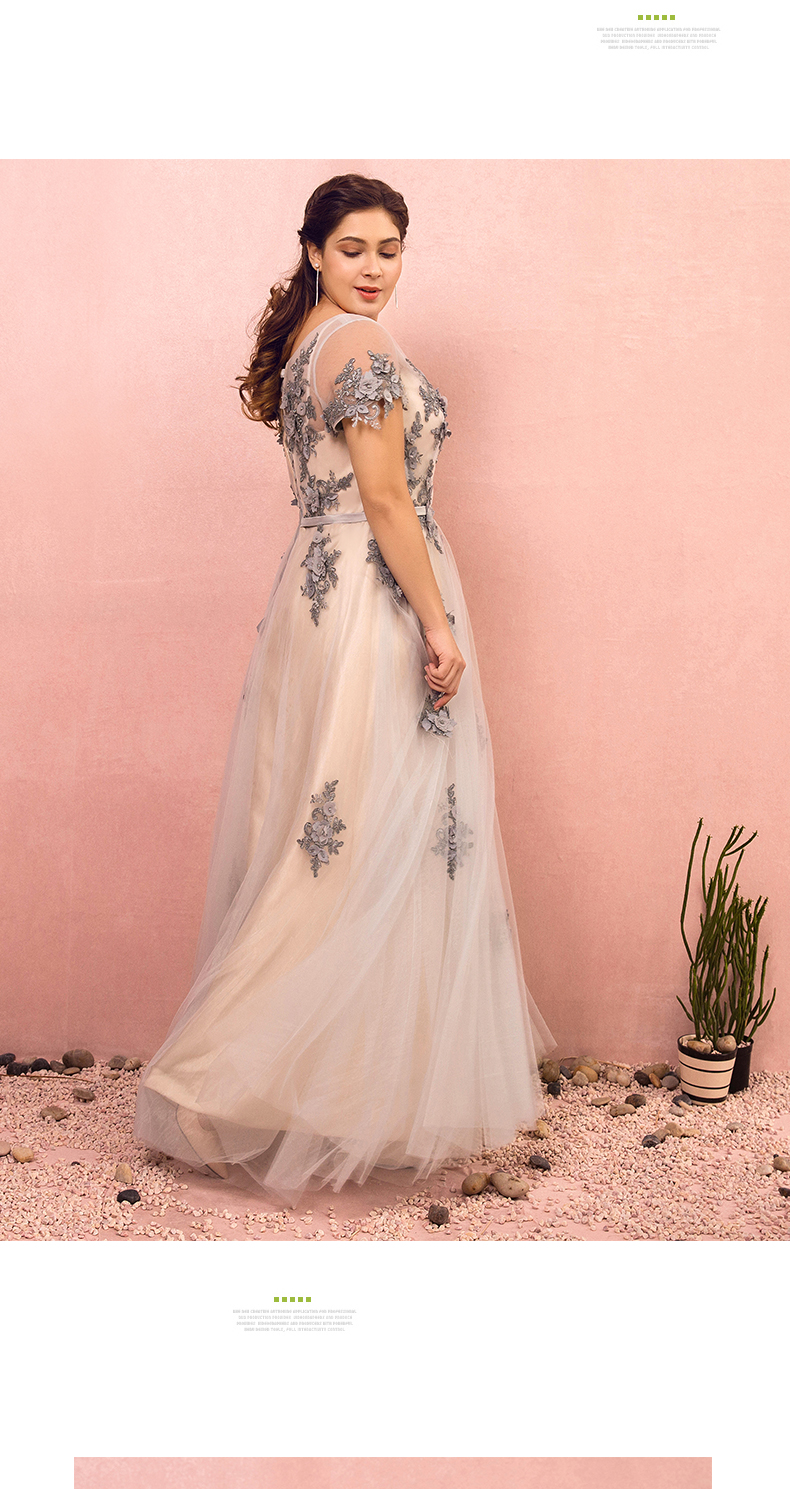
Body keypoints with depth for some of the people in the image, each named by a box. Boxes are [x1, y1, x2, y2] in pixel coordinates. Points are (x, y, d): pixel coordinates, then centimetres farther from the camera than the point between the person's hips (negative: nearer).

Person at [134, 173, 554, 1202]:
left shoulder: (301, 342, 16)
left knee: (320, 829, 13)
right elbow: (386, 502, -18)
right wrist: (438, 624, -17)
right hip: (381, 598, -10)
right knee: (389, 832, -3)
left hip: (313, 590, 10)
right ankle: (388, 1083, 6)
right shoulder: (364, 346, -13)